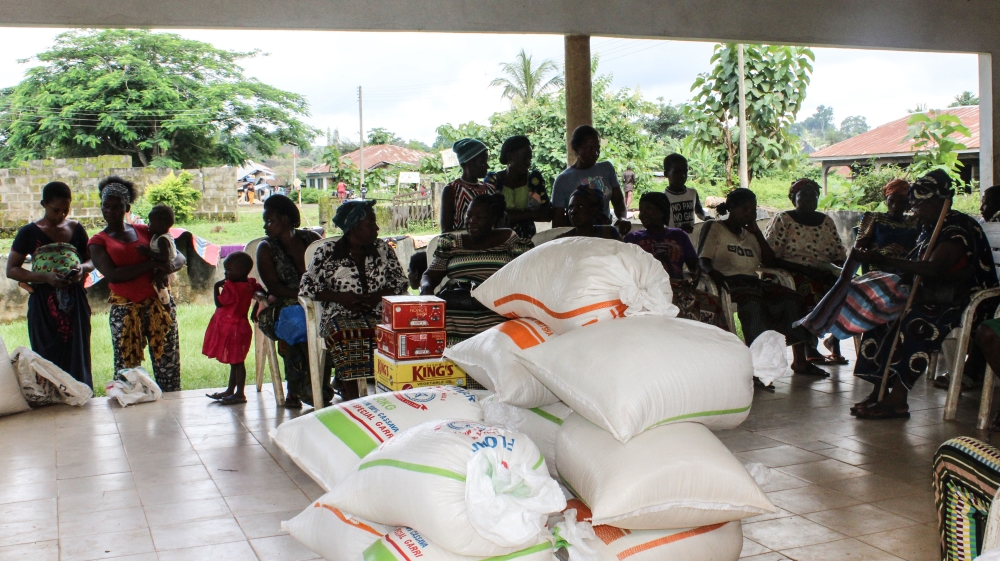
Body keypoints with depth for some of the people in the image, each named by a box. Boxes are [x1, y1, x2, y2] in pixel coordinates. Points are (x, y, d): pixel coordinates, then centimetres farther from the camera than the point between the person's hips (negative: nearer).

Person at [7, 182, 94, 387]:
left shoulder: (76, 229, 6)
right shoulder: (29, 232, -2)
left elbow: (90, 260, 16)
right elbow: (11, 270, -3)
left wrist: (83, 268, -9)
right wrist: (45, 277, -19)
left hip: (74, 302, 2)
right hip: (43, 303, -2)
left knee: (78, 358, 3)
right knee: (48, 360, -2)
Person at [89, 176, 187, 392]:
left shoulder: (144, 231, 12)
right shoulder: (98, 242, 6)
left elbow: (180, 257, 13)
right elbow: (112, 275, -10)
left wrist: (166, 270, -10)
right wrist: (152, 264, -14)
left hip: (159, 303, 2)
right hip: (124, 310, -2)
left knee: (167, 365, 3)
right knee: (127, 370, -1)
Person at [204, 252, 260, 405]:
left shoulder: (232, 287, -21)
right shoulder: (249, 285, 4)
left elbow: (219, 303, -17)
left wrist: (216, 287, -8)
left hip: (233, 329, -9)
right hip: (238, 327, 9)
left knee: (237, 362, -3)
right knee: (235, 362, 17)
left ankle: (239, 394, 3)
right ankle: (230, 391, 27)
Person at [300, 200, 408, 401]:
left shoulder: (383, 249, 14)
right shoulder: (327, 253, 5)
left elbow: (400, 281, 11)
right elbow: (306, 287, 2)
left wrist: (377, 296, -9)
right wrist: (340, 297, -12)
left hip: (378, 314, 2)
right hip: (341, 315, -2)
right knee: (343, 335, -37)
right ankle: (351, 397, -33)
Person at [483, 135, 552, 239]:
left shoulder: (534, 178, 6)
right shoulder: (492, 180, 1)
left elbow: (547, 214, 0)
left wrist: (514, 215, -12)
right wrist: (531, 213, -11)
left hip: (528, 240, 2)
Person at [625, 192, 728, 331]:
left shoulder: (678, 235, 28)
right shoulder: (633, 238, 24)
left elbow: (694, 264, 19)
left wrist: (695, 278, -3)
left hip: (678, 287, 2)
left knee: (711, 303, -28)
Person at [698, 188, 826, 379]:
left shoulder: (750, 234, 27)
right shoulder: (714, 228, 7)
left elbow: (770, 261, 17)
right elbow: (704, 263, -6)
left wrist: (756, 231, 14)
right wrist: (720, 278, -27)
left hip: (753, 282, 7)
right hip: (730, 282, -7)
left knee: (792, 298, -15)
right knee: (753, 302, -38)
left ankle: (799, 360, -17)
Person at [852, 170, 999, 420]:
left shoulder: (959, 229, -15)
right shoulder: (929, 229, 15)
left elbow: (933, 270, -30)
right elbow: (916, 268, 15)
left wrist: (884, 261, -33)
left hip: (957, 303, -9)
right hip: (931, 300, 9)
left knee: (913, 324, -34)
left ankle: (897, 400, -30)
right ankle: (879, 391, -17)